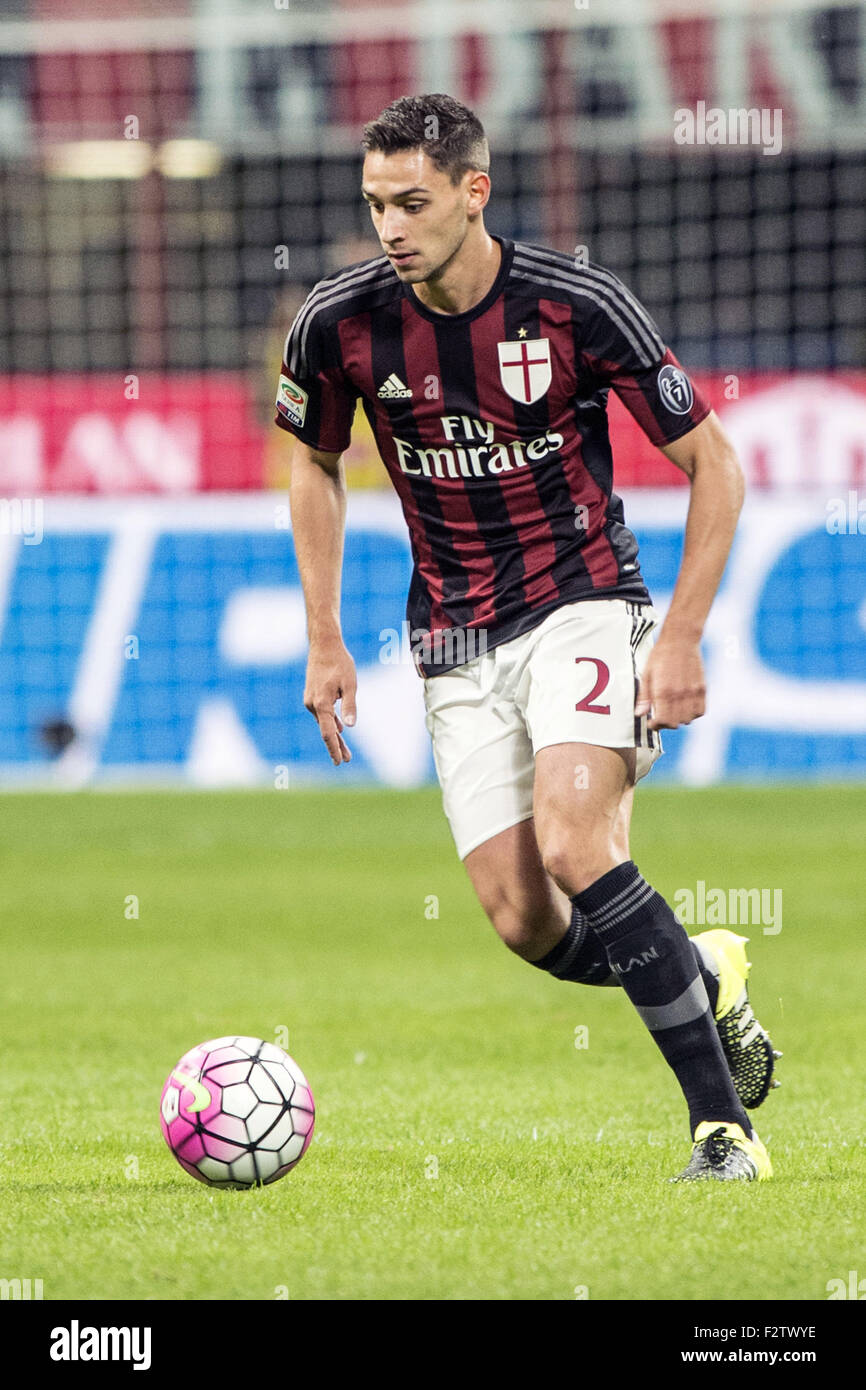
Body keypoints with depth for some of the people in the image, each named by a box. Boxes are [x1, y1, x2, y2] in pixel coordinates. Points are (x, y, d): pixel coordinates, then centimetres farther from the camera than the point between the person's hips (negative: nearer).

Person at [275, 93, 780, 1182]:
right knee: (525, 924, -6)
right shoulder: (340, 322, -6)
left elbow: (711, 463, -5)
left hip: (583, 603, -4)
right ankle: (704, 978, 26)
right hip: (457, 642, 4)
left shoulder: (579, 306, -15)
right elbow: (315, 463, 15)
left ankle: (723, 1128, -21)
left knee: (573, 846, -27)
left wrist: (682, 638, -12)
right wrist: (323, 642, 9)